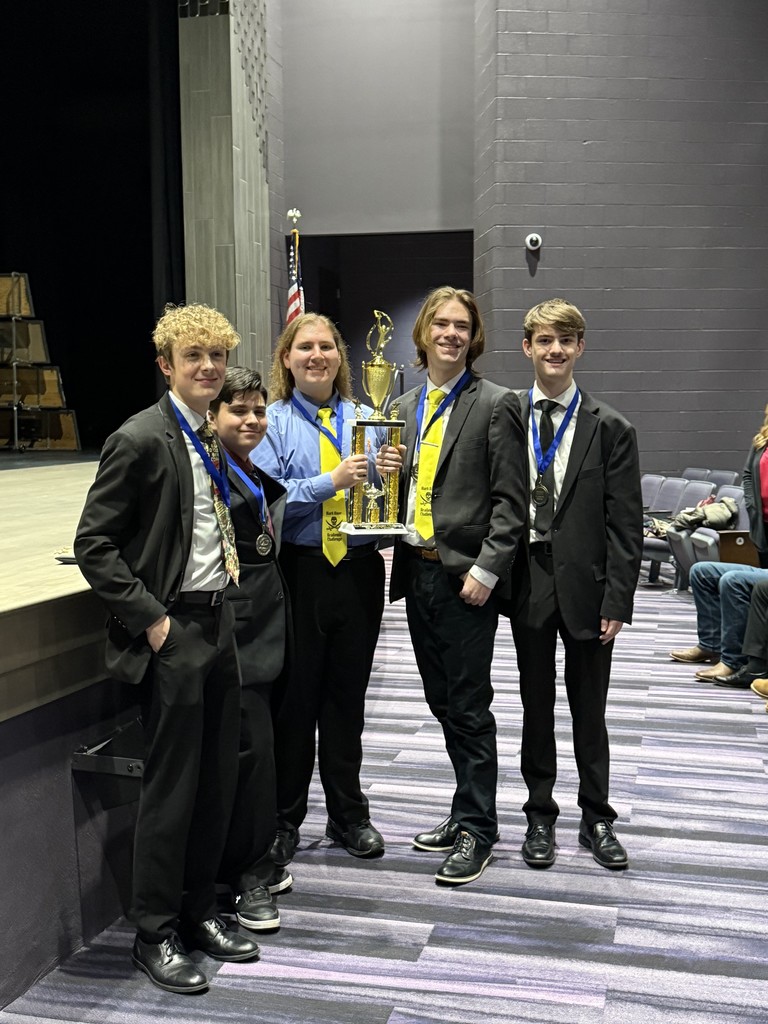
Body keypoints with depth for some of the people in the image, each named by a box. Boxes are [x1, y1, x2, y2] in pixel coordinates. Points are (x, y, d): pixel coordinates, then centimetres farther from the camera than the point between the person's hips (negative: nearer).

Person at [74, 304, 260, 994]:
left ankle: (199, 911, 30)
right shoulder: (142, 439, -13)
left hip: (218, 622, 8)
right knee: (172, 787, 2)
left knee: (218, 780, 14)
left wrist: (227, 586, 11)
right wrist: (150, 620, -17)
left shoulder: (209, 439, 11)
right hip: (172, 633, -8)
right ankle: (155, 932, 18)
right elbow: (94, 545, -15)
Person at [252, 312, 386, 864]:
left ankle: (349, 814, 29)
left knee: (348, 695, 14)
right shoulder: (273, 421, -2)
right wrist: (330, 482, -19)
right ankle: (285, 820, 23)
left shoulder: (365, 419, 9)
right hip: (299, 572, -3)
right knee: (295, 697, 5)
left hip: (359, 570, 3)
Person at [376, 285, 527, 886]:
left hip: (467, 575, -7)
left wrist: (485, 570, -18)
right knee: (443, 702, 14)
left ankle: (476, 828, 12)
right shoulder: (406, 407, 14)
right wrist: (390, 471, -1)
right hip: (417, 569, 7)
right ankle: (469, 811, 28)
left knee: (469, 705, 0)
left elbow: (510, 501, -10)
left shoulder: (495, 405, -5)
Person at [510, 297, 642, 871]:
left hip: (586, 587, -1)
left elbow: (625, 523, -4)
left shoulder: (611, 429, -2)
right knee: (536, 708, 13)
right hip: (528, 583, 1)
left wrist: (617, 599, -9)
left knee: (589, 711, 12)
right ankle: (541, 817, 28)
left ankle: (597, 819, 28)